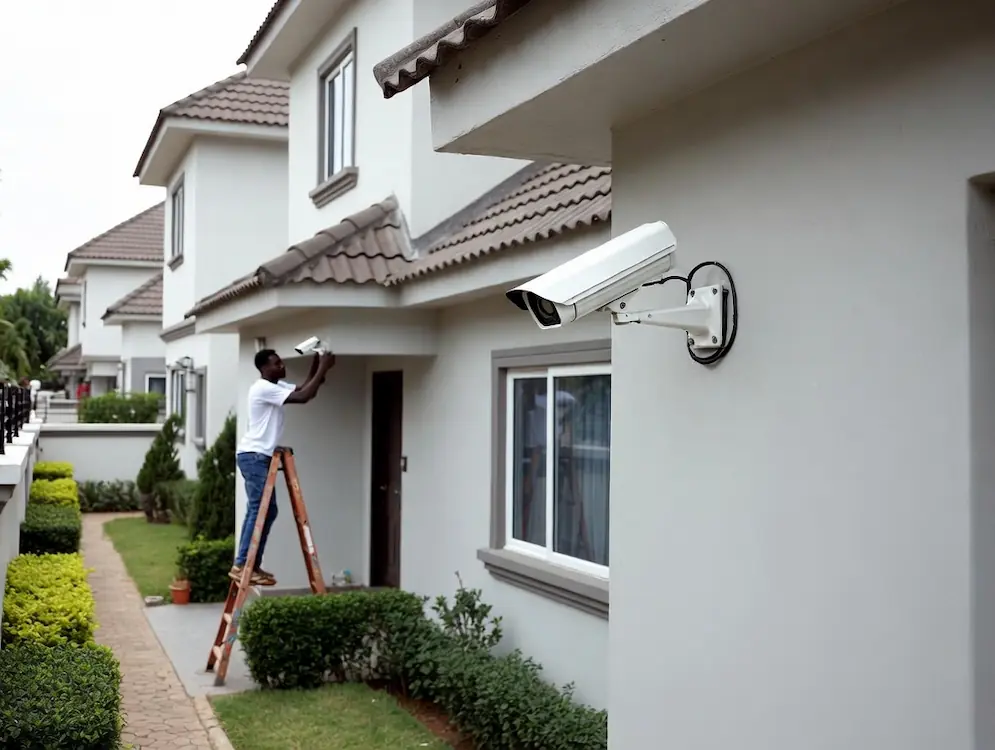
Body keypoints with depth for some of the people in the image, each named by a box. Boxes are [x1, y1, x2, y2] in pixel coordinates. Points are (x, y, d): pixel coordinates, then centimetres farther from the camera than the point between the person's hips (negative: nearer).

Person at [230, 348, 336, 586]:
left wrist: (316, 365, 4)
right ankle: (241, 565, -13)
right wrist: (323, 369, -17)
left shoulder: (277, 386, 14)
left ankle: (250, 565, 13)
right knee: (260, 510, -13)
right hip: (253, 456, -10)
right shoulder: (263, 388, -17)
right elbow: (304, 397, -23)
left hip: (261, 457, 10)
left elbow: (305, 389, 16)